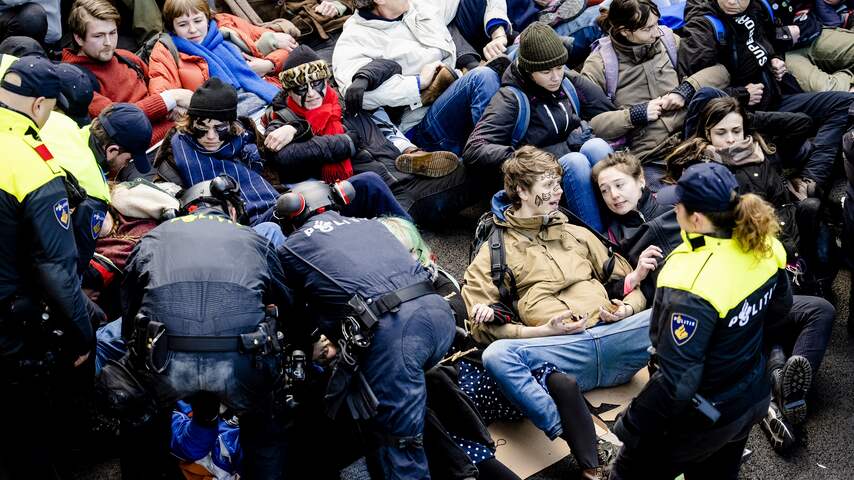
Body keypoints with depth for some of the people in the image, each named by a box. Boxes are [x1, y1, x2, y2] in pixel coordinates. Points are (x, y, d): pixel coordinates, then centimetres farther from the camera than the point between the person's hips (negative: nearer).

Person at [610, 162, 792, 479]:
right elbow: (779, 307, 8)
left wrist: (630, 427, -19)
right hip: (751, 400, 8)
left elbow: (677, 380, -32)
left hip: (700, 418, -8)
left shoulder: (691, 285, -37)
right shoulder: (763, 245, -12)